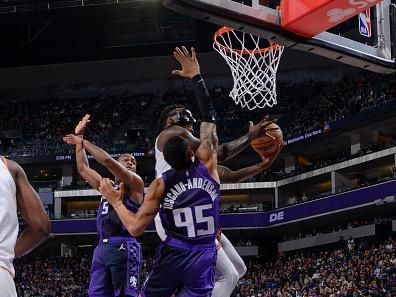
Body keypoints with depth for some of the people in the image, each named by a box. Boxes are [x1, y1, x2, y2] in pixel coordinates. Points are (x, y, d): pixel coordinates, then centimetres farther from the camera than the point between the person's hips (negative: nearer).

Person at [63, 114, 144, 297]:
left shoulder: (135, 183, 3)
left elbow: (107, 161, -8)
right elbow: (83, 168, 32)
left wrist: (83, 142, 1)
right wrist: (79, 138, 28)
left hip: (123, 247, -7)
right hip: (102, 247, 7)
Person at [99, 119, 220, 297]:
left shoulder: (161, 184, -5)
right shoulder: (207, 167, -1)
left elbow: (135, 228, -5)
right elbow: (209, 138, 20)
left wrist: (116, 202, 8)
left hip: (173, 256, -1)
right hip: (203, 258, 1)